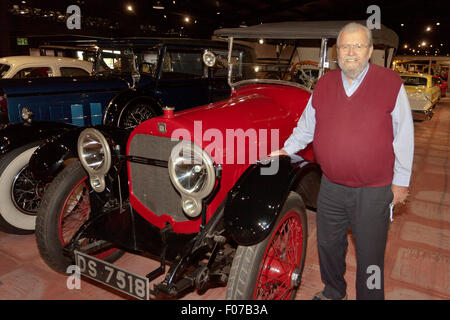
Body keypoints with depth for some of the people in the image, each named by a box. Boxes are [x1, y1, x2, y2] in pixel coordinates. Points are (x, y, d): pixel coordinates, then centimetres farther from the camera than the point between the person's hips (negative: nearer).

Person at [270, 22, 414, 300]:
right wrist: (286, 150, 5)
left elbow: (404, 136, -5)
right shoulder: (324, 84, 4)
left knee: (369, 254, 10)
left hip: (374, 191, -4)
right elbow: (306, 126, 15)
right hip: (331, 187, 4)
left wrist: (401, 181, -4)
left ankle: (369, 295, 35)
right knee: (328, 244, 20)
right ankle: (334, 291, 46)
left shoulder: (391, 83, -7)